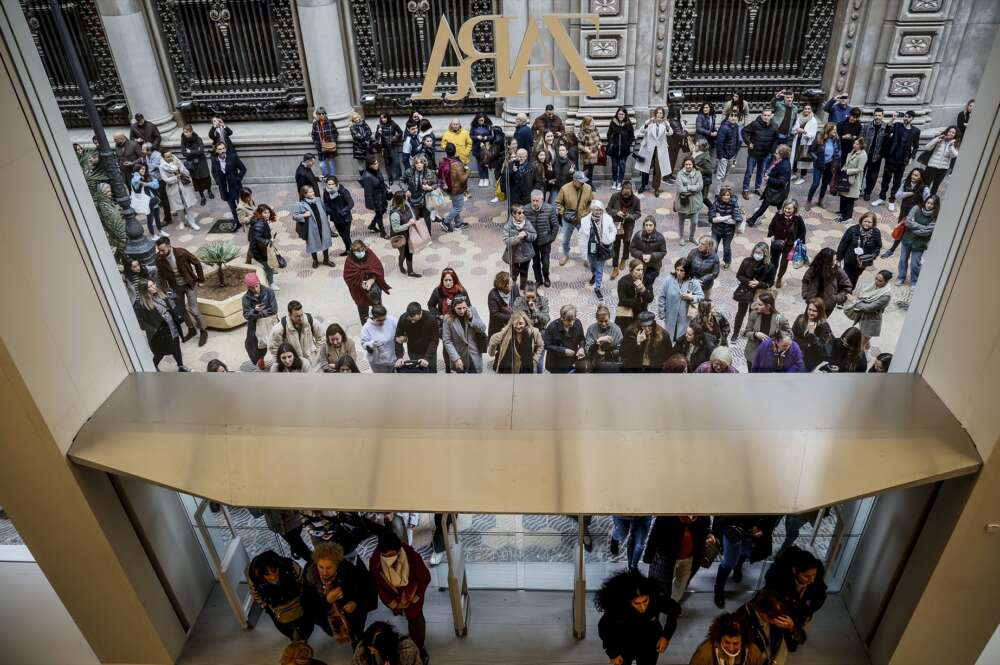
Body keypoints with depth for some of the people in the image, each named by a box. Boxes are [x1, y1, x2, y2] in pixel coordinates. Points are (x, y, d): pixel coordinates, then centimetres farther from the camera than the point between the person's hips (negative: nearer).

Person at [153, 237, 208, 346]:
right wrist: (164, 288, -10)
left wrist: (201, 280, -5)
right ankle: (191, 329, 36)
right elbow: (160, 274, 1)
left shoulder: (181, 252, -25)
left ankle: (203, 331, 14)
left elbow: (197, 263, -12)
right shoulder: (159, 258, -16)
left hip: (189, 284, -4)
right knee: (181, 310, 15)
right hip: (175, 287, 4)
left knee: (193, 309, -6)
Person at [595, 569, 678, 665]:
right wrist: (612, 652, -11)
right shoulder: (617, 607, -34)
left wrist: (666, 635, -14)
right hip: (624, 645, -1)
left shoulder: (656, 599, -33)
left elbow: (675, 610, -9)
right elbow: (603, 627, -12)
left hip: (649, 645, 1)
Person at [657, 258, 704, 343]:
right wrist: (661, 313, -1)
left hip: (685, 318, -1)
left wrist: (691, 297, -26)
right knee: (669, 339, 19)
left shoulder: (693, 282, -11)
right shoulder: (669, 280, -9)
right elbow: (662, 297, -2)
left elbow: (701, 296, -5)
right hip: (671, 318, 2)